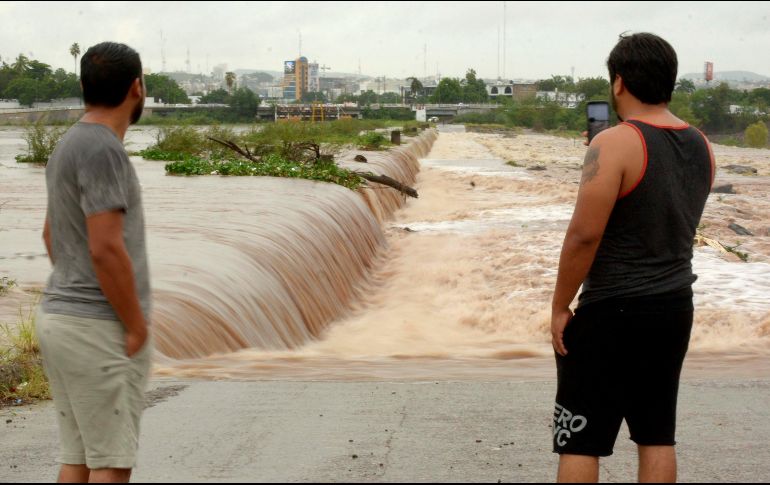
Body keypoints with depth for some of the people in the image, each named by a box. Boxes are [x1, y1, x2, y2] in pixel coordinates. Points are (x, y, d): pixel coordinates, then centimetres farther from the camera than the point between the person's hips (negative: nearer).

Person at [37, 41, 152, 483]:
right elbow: (106, 250, -22)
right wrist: (137, 326, -15)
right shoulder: (103, 150, -16)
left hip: (60, 315, 10)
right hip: (98, 327, -9)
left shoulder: (70, 145, 14)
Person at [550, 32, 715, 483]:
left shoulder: (615, 144, -17)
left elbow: (584, 234, -19)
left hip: (612, 312, -7)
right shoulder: (701, 146, 6)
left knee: (580, 442, 2)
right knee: (658, 436, 14)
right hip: (676, 309, 7)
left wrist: (560, 307, -10)